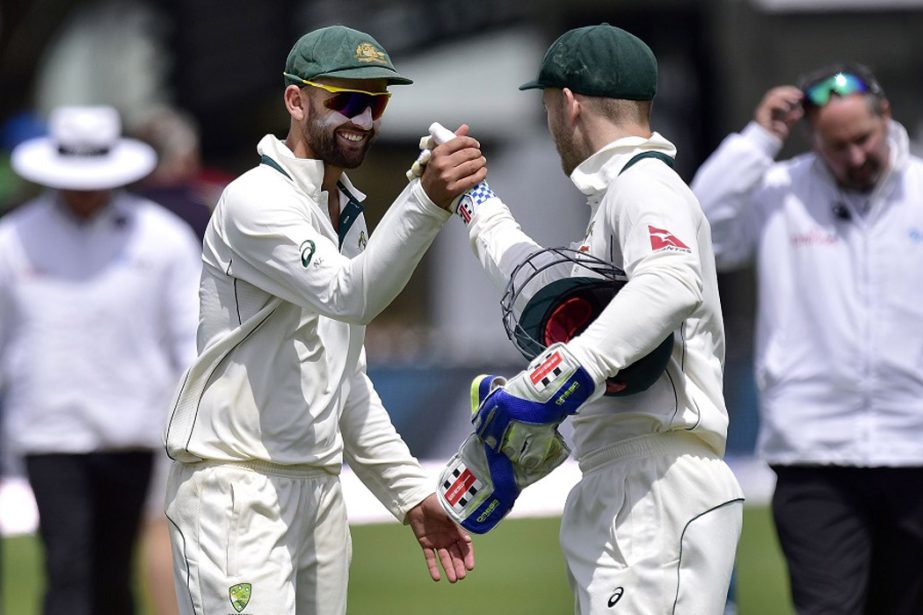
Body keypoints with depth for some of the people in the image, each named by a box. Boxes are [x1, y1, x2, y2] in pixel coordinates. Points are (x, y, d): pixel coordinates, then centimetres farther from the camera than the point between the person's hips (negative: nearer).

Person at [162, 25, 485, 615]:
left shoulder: (349, 214, 18)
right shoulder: (257, 200, -11)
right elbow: (348, 296, -29)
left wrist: (412, 490, 16)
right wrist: (426, 201, -42)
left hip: (319, 488, 9)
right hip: (237, 492, -9)